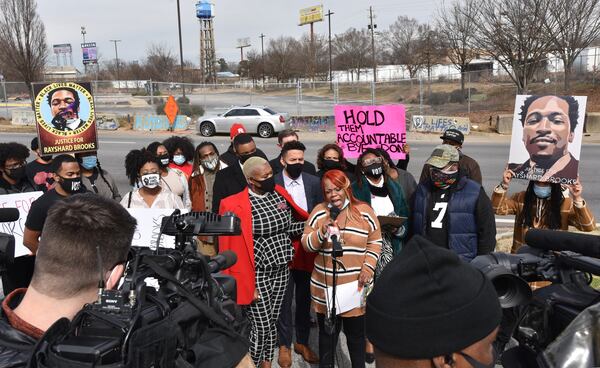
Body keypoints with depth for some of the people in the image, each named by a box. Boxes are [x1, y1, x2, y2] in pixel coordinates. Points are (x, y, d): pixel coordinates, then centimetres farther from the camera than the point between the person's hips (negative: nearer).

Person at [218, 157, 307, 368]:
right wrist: (246, 282, -14)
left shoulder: (280, 194, 3)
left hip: (282, 269, 6)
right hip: (258, 273, -6)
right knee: (260, 327, 2)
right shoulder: (235, 205, -16)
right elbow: (234, 247, -14)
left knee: (272, 322, 18)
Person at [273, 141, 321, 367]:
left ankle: (302, 342, 34)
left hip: (308, 248, 3)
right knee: (284, 300, 10)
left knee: (305, 298, 16)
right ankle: (284, 345, 28)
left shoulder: (314, 182, 2)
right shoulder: (272, 184, -8)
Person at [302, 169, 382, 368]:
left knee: (356, 333, 15)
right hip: (325, 287, 1)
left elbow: (375, 242, 3)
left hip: (356, 286, 0)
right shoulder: (319, 211, -2)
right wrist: (322, 233, -20)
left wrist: (368, 268, -8)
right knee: (327, 333, 17)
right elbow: (306, 244, -1)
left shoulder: (364, 211, -3)